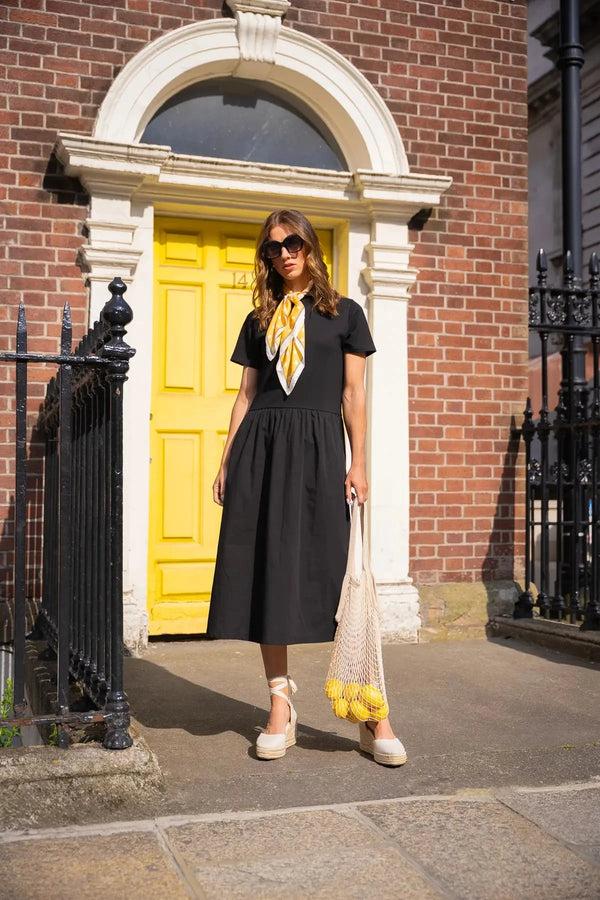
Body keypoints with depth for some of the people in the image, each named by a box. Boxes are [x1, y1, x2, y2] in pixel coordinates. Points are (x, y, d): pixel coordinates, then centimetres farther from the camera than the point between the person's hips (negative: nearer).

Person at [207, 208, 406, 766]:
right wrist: (226, 462, 9)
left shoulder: (344, 313, 10)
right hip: (261, 448, 3)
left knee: (337, 575, -8)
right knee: (267, 572, 1)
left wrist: (358, 463, -6)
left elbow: (354, 395, 4)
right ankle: (280, 709, 10)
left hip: (318, 448, -3)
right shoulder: (259, 319, 17)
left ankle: (373, 718, -3)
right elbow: (246, 395, 15)